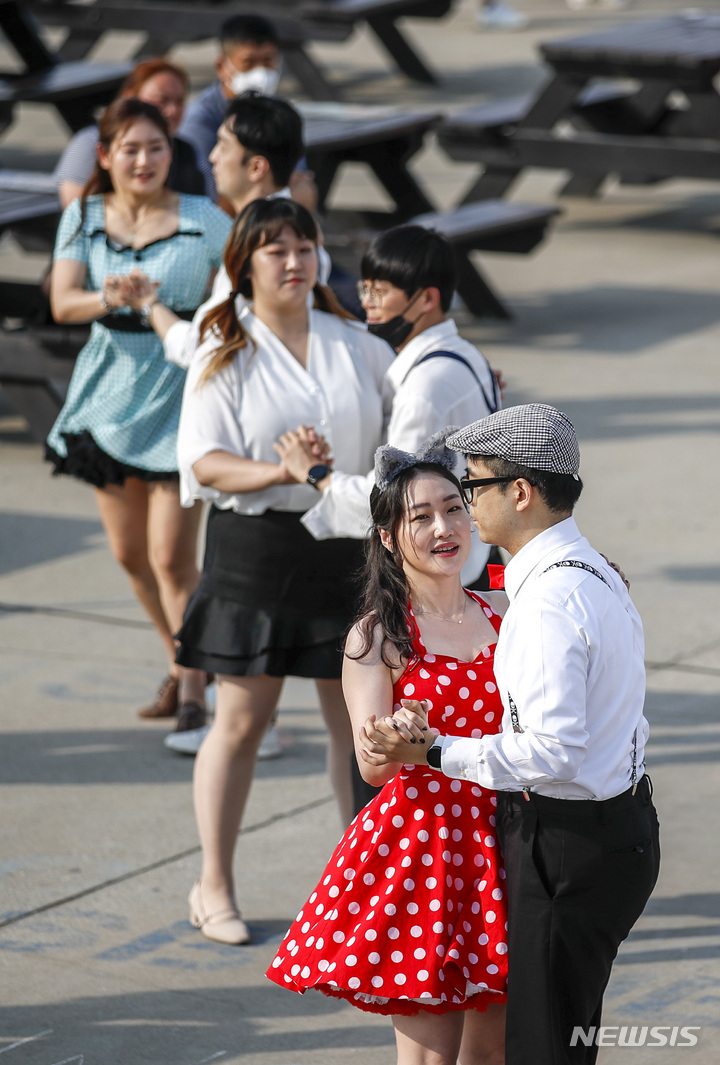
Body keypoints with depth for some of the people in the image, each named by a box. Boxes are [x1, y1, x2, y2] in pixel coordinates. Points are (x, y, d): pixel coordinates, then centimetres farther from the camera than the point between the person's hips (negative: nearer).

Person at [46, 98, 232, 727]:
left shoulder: (204, 220, -5)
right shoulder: (84, 217, 3)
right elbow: (62, 302, -10)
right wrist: (107, 299, -31)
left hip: (181, 392, -4)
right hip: (112, 388, 4)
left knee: (172, 556, -10)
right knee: (130, 552, 13)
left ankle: (194, 695, -1)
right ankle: (183, 662, 34)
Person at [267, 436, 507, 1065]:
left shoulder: (502, 613, 7)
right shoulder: (377, 637, -6)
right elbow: (371, 765, -13)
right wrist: (398, 744, -37)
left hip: (500, 843, 5)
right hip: (416, 842, -4)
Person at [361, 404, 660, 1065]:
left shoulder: (550, 599, -22)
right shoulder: (598, 575, 11)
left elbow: (553, 751, -26)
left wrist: (436, 751, -17)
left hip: (569, 848, -10)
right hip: (620, 828, 10)